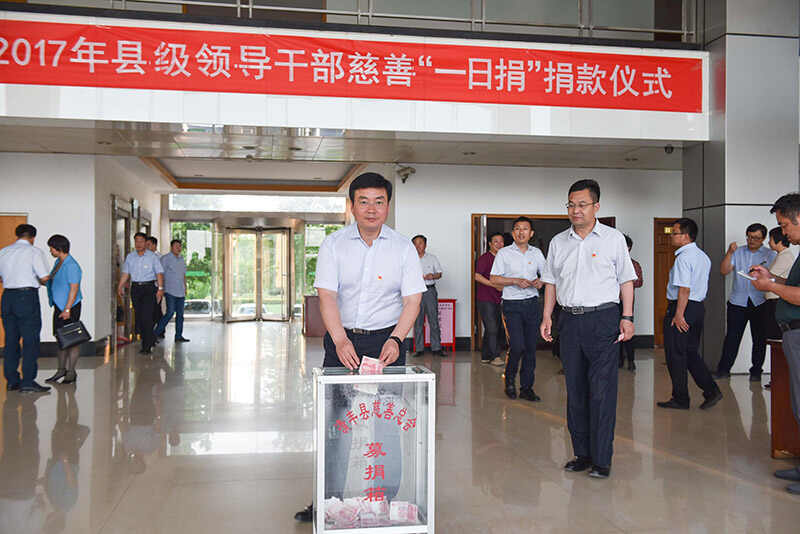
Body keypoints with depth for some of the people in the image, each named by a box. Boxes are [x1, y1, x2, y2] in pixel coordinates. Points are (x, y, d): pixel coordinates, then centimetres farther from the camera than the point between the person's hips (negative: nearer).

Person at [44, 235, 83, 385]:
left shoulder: (71, 265, -17)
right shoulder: (58, 262, 12)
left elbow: (74, 288, -20)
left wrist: (67, 309, -23)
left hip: (70, 307, -9)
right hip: (59, 306, 9)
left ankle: (71, 372, 5)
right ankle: (61, 370, 22)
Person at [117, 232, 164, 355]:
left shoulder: (152, 256, -2)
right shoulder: (130, 257, 10)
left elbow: (159, 273, -4)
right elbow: (125, 273, 12)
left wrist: (160, 288, -13)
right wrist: (120, 286, 2)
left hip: (149, 287, -4)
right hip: (135, 288, 4)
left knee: (146, 317, -11)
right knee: (139, 317, 7)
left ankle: (147, 347, -7)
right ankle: (151, 340, 27)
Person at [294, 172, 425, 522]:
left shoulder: (403, 248, 1)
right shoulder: (333, 245, 1)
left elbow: (412, 300, -3)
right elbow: (327, 296, -7)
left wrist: (395, 339, -18)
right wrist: (341, 340, -21)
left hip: (387, 340, 0)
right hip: (342, 340, 1)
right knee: (335, 421, 4)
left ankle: (386, 503, 14)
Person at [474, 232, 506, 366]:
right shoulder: (484, 258, -8)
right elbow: (477, 276, -17)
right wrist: (495, 285, -20)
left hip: (497, 299, 8)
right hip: (485, 299, -8)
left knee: (494, 329, 10)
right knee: (492, 328, -7)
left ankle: (485, 356, 18)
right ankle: (495, 356, -1)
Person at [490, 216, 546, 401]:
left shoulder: (537, 253, 11)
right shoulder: (504, 253, 0)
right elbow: (493, 278, -3)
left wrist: (540, 282, -4)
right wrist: (515, 281, -14)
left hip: (532, 303, 4)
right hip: (512, 305, -4)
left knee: (531, 347, 4)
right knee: (517, 346, -12)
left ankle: (526, 388, 13)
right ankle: (509, 379, 13)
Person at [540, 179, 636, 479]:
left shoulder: (613, 238, 3)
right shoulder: (558, 242, 13)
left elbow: (626, 280, 4)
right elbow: (551, 282, 16)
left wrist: (627, 317, -4)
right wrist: (547, 316, 8)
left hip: (603, 319, -4)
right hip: (569, 320, 4)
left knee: (602, 391, -5)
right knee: (575, 390, 8)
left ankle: (602, 459, 2)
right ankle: (582, 454, 18)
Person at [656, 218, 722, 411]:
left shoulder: (683, 257, -17)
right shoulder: (703, 256, 13)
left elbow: (684, 289, -23)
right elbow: (701, 286, 17)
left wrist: (678, 314, -22)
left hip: (681, 308, -9)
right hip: (699, 307, 9)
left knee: (676, 355, 2)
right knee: (691, 352, 17)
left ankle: (680, 399, 9)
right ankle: (711, 391, 10)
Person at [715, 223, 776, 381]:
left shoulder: (771, 255, 6)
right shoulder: (738, 252, 11)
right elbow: (724, 271, 1)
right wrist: (729, 253, -10)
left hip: (760, 303, -1)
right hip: (738, 302, 1)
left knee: (759, 339, 5)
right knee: (732, 337, -1)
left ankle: (756, 371, 16)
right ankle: (724, 369, 5)